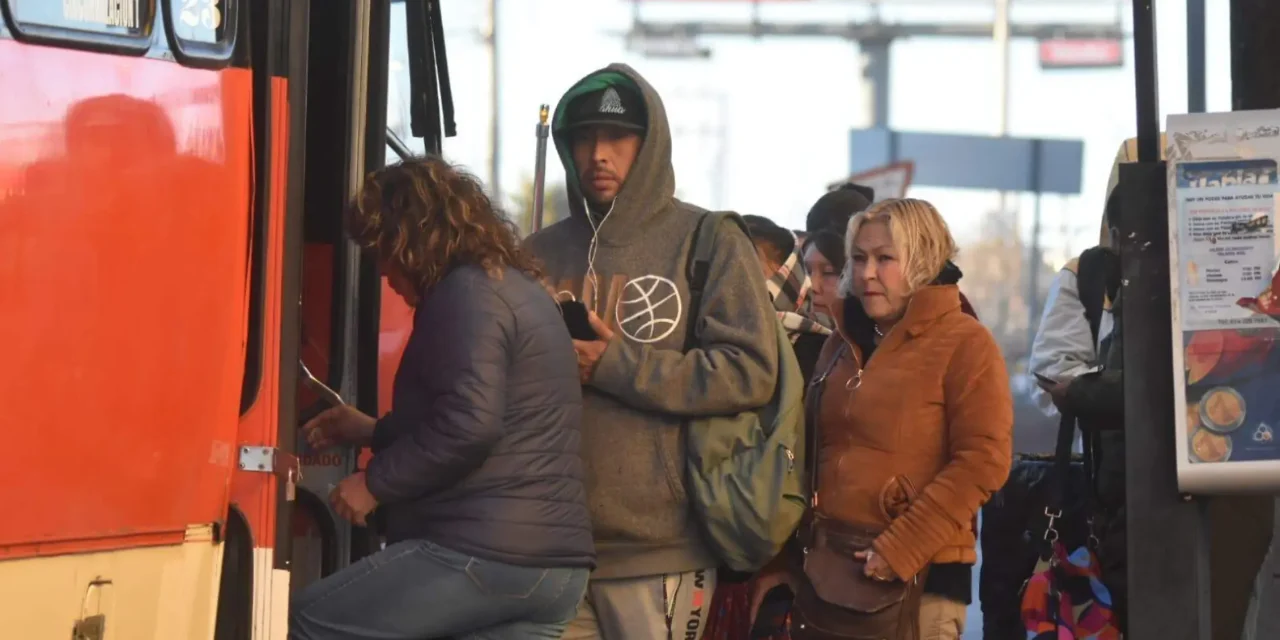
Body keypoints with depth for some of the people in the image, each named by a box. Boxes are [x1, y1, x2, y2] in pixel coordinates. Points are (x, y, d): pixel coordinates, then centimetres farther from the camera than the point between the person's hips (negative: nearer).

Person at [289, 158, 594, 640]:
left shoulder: (467, 292, -10)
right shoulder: (517, 287, 22)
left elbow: (470, 425, -22)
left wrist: (375, 483, -11)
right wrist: (375, 432, 34)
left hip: (484, 554, -10)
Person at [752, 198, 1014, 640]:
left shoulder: (964, 343, -4)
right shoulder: (843, 345, 17)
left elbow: (983, 461, -13)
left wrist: (901, 550, -18)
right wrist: (783, 558, 11)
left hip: (917, 578, -6)